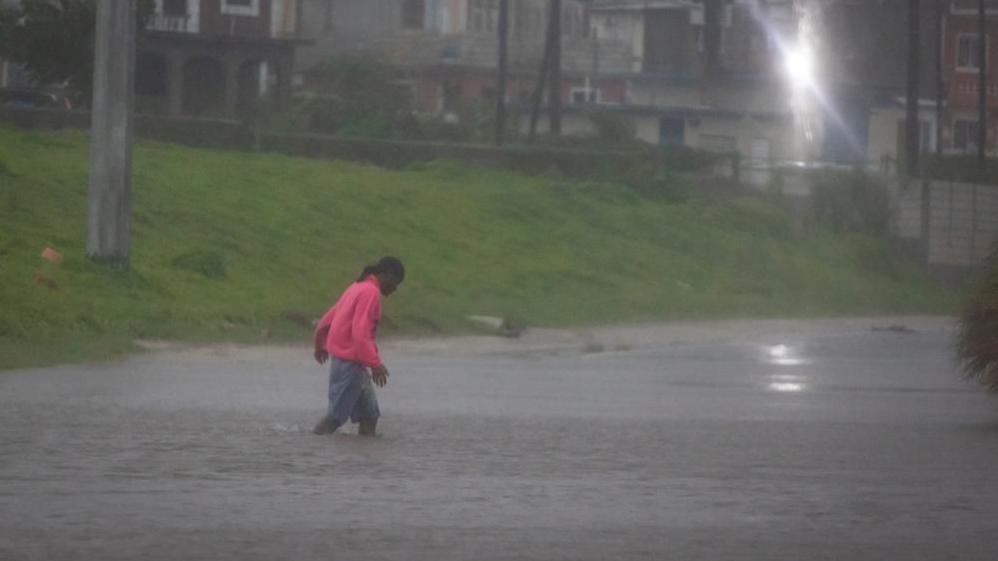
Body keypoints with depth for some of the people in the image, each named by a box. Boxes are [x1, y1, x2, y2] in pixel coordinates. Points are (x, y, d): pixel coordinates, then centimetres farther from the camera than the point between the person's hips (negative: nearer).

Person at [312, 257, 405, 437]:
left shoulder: (358, 287, 14)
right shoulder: (371, 292, -15)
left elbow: (327, 320, 22)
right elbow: (360, 332, -25)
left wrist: (320, 344, 36)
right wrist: (375, 363, -26)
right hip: (349, 361, -10)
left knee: (369, 415, 10)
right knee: (337, 415, -8)